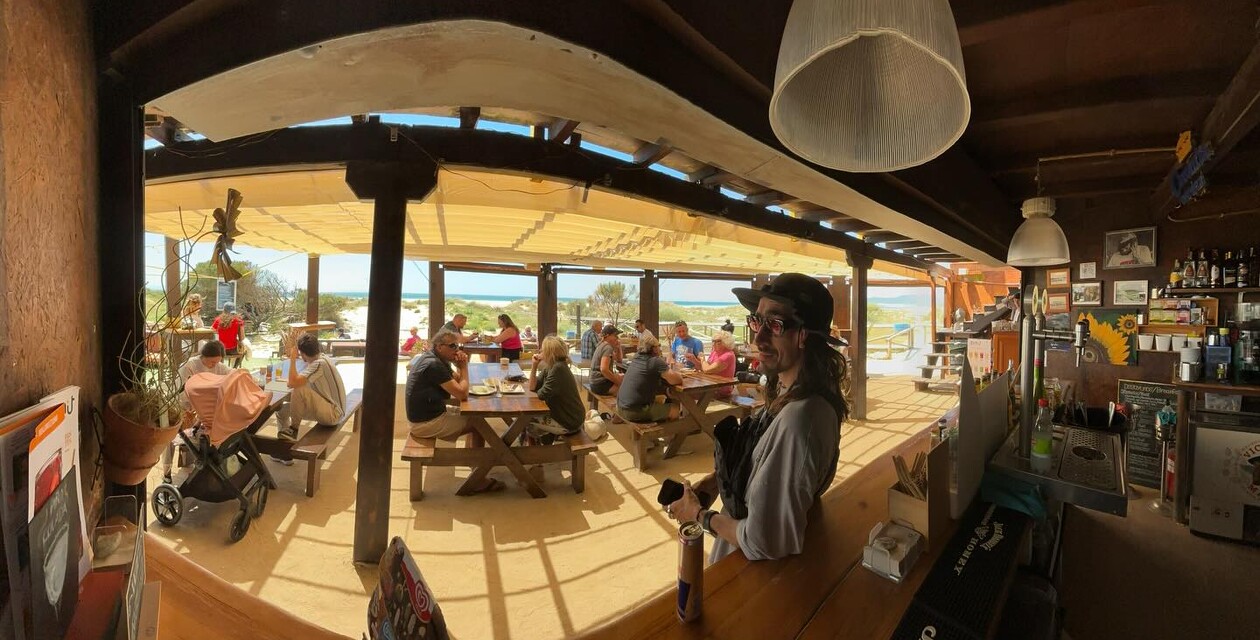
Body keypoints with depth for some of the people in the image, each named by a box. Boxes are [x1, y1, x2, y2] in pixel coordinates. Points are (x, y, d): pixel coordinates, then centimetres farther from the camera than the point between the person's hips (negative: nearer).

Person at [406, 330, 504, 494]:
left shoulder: (435, 359, 9)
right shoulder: (434, 365, -23)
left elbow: (458, 382, 13)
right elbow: (462, 394, -24)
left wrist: (460, 366, -6)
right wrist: (464, 366, -13)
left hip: (426, 415, 10)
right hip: (426, 423, -10)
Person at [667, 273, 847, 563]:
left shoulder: (797, 421, -36)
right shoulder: (791, 393, -8)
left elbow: (763, 543, -31)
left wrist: (699, 515, -16)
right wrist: (721, 479, -3)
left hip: (756, 567, -7)